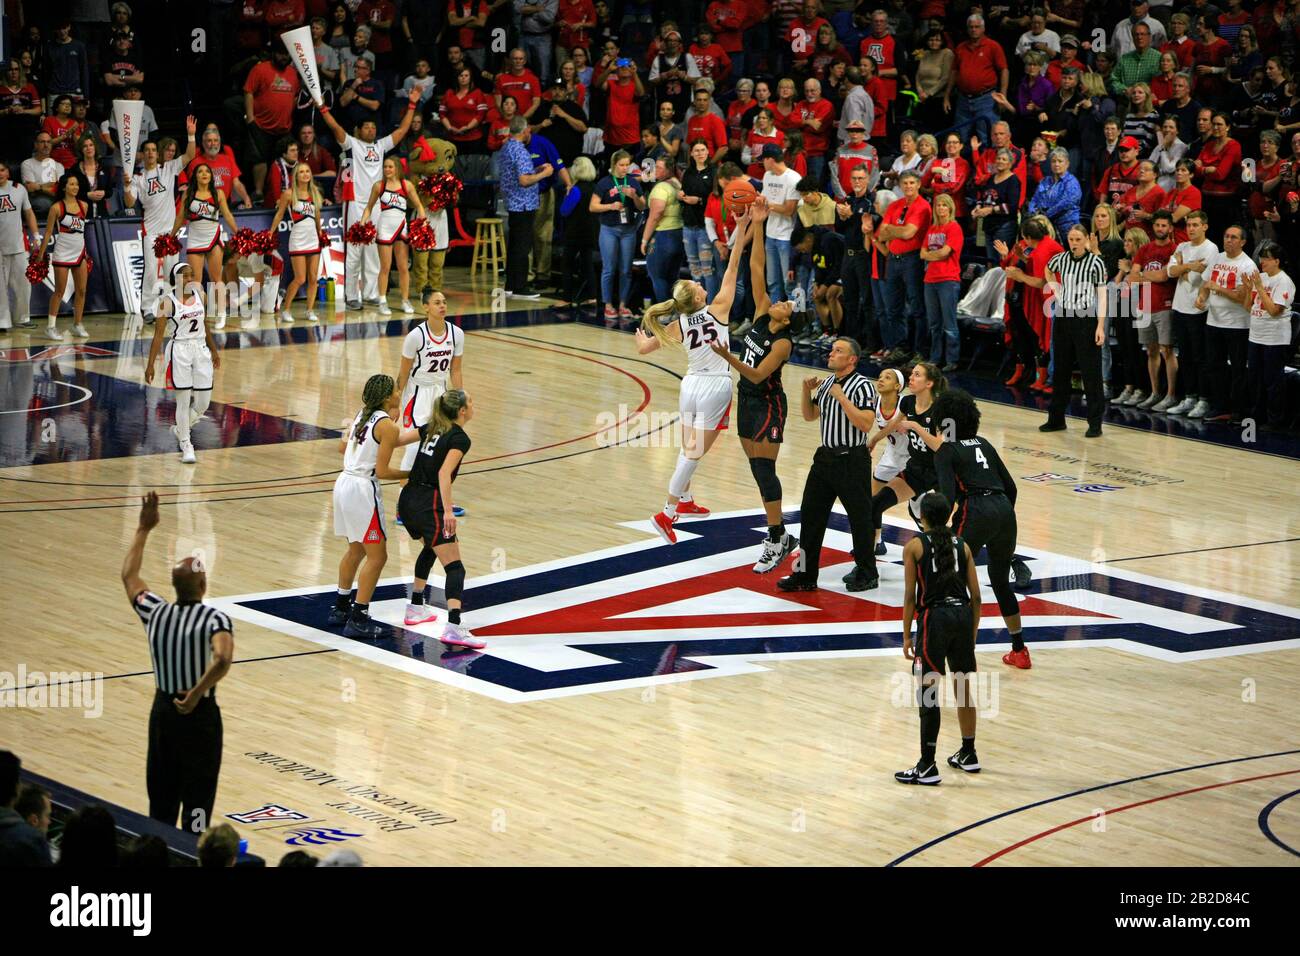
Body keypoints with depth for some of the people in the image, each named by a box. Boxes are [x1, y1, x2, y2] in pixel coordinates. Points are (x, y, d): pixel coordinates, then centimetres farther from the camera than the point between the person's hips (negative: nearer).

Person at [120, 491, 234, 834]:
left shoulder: (155, 612, -3)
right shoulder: (214, 619, -18)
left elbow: (128, 575, 15)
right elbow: (222, 660, -37)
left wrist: (143, 529, 19)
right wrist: (196, 695, -25)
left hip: (163, 710, 5)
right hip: (200, 714, -5)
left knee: (161, 801, 16)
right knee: (197, 802, 1)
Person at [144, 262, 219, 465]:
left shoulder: (200, 295, 4)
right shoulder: (167, 301, -10)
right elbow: (158, 334, -9)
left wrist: (214, 351, 22)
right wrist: (150, 364, -11)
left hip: (201, 350, 5)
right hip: (179, 351, -5)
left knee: (203, 403, 4)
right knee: (184, 401, -2)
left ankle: (180, 429, 31)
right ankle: (185, 445, 12)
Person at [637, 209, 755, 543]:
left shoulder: (677, 326, -2)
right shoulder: (718, 309, -11)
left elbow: (643, 348, 4)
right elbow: (733, 267, -11)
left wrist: (640, 337, 27)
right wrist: (741, 229, -9)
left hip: (691, 386, 4)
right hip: (716, 388, -4)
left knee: (688, 449, 21)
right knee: (694, 453, -5)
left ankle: (685, 501, 37)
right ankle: (666, 514, -9)